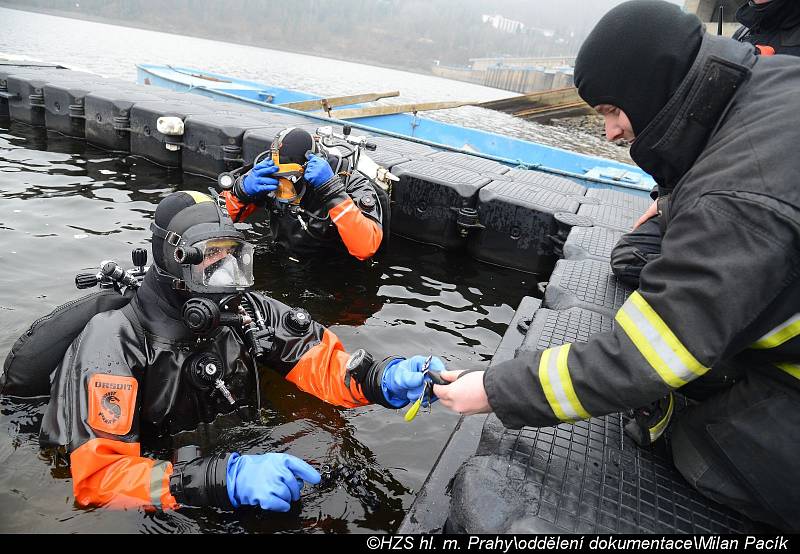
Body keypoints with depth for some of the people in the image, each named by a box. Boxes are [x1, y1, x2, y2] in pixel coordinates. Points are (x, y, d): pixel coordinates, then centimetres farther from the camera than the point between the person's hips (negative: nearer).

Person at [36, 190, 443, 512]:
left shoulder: (245, 312, -8)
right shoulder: (117, 342, -21)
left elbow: (316, 358, -8)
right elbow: (97, 479, -27)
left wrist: (382, 378, -29)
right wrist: (221, 478, -40)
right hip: (153, 509, -4)